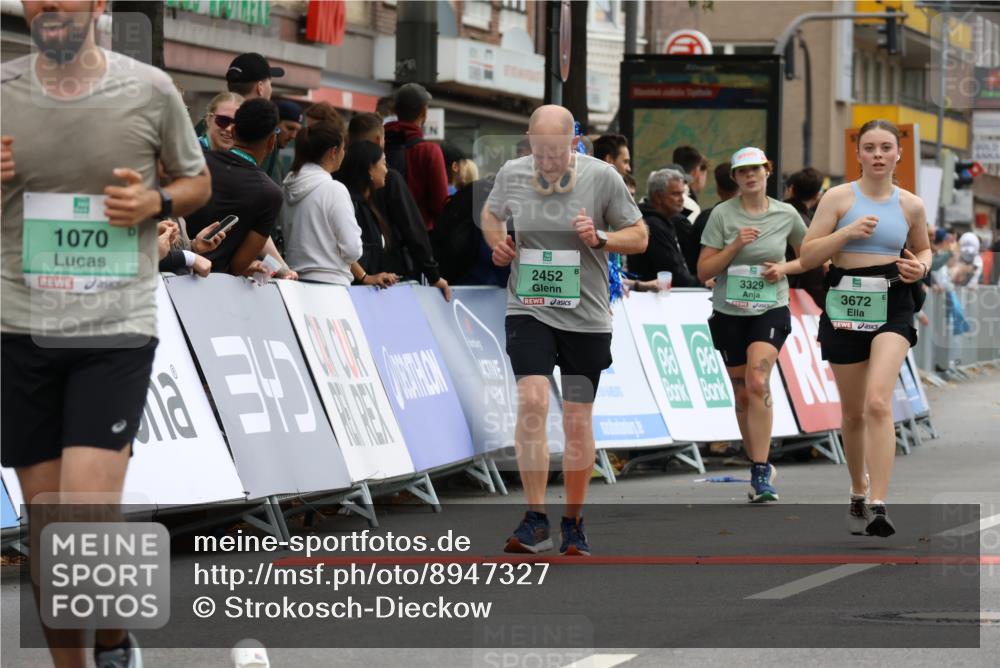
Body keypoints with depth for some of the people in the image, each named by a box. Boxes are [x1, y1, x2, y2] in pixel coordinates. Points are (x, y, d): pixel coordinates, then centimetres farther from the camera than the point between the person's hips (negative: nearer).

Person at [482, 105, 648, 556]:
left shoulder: (602, 177, -6)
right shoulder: (511, 173, -1)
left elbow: (639, 236, 2)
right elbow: (491, 212, 21)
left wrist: (601, 239, -16)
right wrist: (497, 243, 1)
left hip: (585, 316, 0)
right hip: (528, 310, 0)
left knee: (578, 421, 6)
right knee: (532, 401, -19)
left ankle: (574, 523, 21)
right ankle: (535, 521, -15)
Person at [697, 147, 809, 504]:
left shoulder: (786, 215, 2)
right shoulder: (722, 214, -2)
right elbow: (703, 271, -4)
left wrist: (785, 268, -4)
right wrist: (735, 246, -17)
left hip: (771, 310, -1)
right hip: (729, 313, 2)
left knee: (758, 382, -22)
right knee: (742, 394, 7)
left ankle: (761, 472, -22)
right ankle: (761, 467, 24)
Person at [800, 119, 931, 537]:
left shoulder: (910, 205, 5)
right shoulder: (839, 198, 0)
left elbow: (922, 249, 22)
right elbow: (808, 256, -3)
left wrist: (920, 266, -1)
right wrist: (848, 232, -16)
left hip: (892, 307, -1)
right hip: (845, 306, 1)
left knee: (878, 402, -20)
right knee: (853, 412, 12)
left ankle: (878, 506, -24)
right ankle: (859, 492, 36)